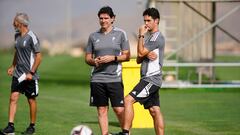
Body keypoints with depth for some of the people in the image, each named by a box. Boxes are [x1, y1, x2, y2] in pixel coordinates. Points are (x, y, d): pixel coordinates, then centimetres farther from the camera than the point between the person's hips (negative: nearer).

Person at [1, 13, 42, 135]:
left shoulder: (31, 37, -14)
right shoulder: (17, 36, 9)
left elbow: (38, 56, -13)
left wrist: (31, 73, -16)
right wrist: (13, 66, 14)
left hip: (29, 75, -6)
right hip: (18, 73, 6)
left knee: (31, 100, 6)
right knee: (13, 97, -4)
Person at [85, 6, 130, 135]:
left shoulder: (120, 34, 3)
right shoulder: (93, 36, 10)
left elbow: (127, 56, 3)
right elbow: (87, 58, 14)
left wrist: (113, 58, -13)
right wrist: (93, 61, -8)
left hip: (115, 78, -2)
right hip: (97, 79, 3)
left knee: (119, 110, -6)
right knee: (102, 110, 4)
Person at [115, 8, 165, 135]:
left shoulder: (157, 37, -10)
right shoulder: (149, 37, 20)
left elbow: (141, 52, -17)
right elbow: (139, 60, 15)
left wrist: (141, 35, -8)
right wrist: (146, 55, -6)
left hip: (151, 79, -10)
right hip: (148, 78, 10)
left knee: (128, 100, -17)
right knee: (155, 111, 7)